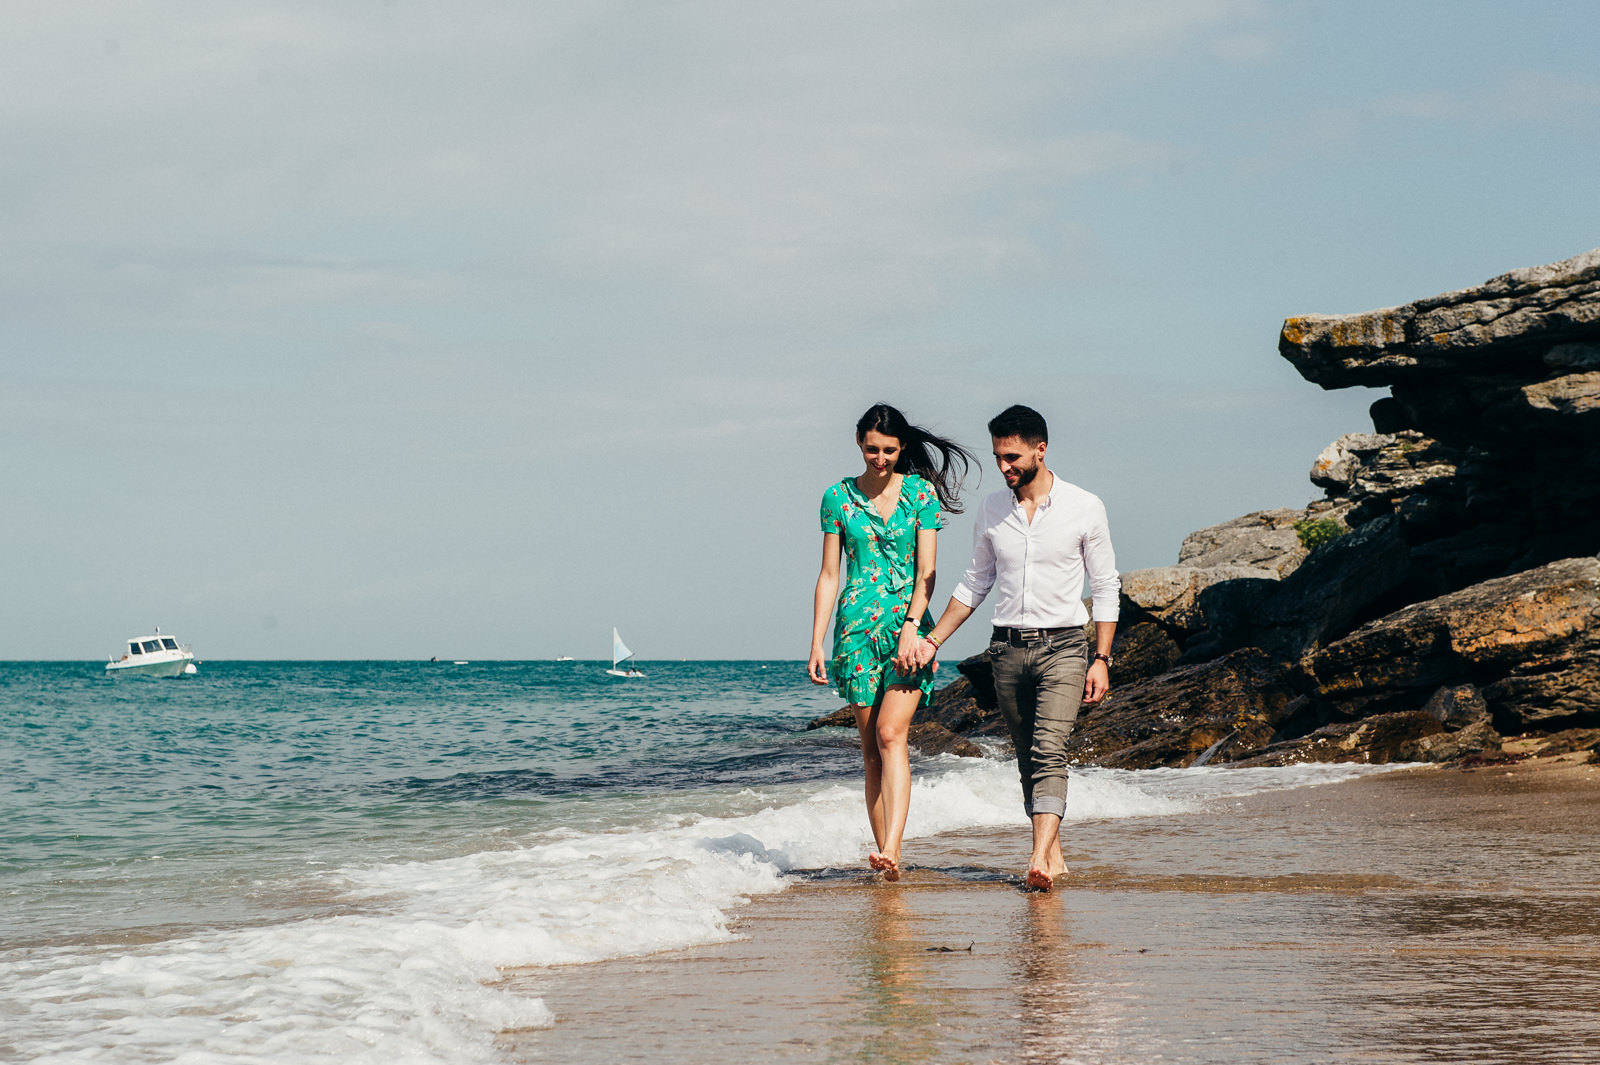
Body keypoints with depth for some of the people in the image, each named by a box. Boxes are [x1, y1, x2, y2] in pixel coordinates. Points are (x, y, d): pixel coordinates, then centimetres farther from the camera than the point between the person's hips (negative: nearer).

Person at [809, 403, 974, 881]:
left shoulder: (921, 493, 2)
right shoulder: (839, 497, 7)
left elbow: (926, 572, -2)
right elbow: (829, 575, 9)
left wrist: (911, 629, -15)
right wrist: (817, 644, 3)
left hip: (907, 623, -2)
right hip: (858, 626, 2)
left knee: (890, 733, -18)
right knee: (871, 746, 3)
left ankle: (892, 847, -27)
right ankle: (882, 849, 7)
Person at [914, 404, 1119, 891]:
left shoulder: (1084, 507, -3)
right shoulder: (991, 510, 7)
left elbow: (1105, 588, 0)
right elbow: (975, 583, 16)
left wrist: (1101, 659, -5)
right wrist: (932, 640, 10)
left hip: (1062, 646, -4)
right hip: (1007, 649, 4)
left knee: (1049, 751, -18)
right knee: (1028, 759, 7)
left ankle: (1039, 858, -28)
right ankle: (1054, 854, 15)